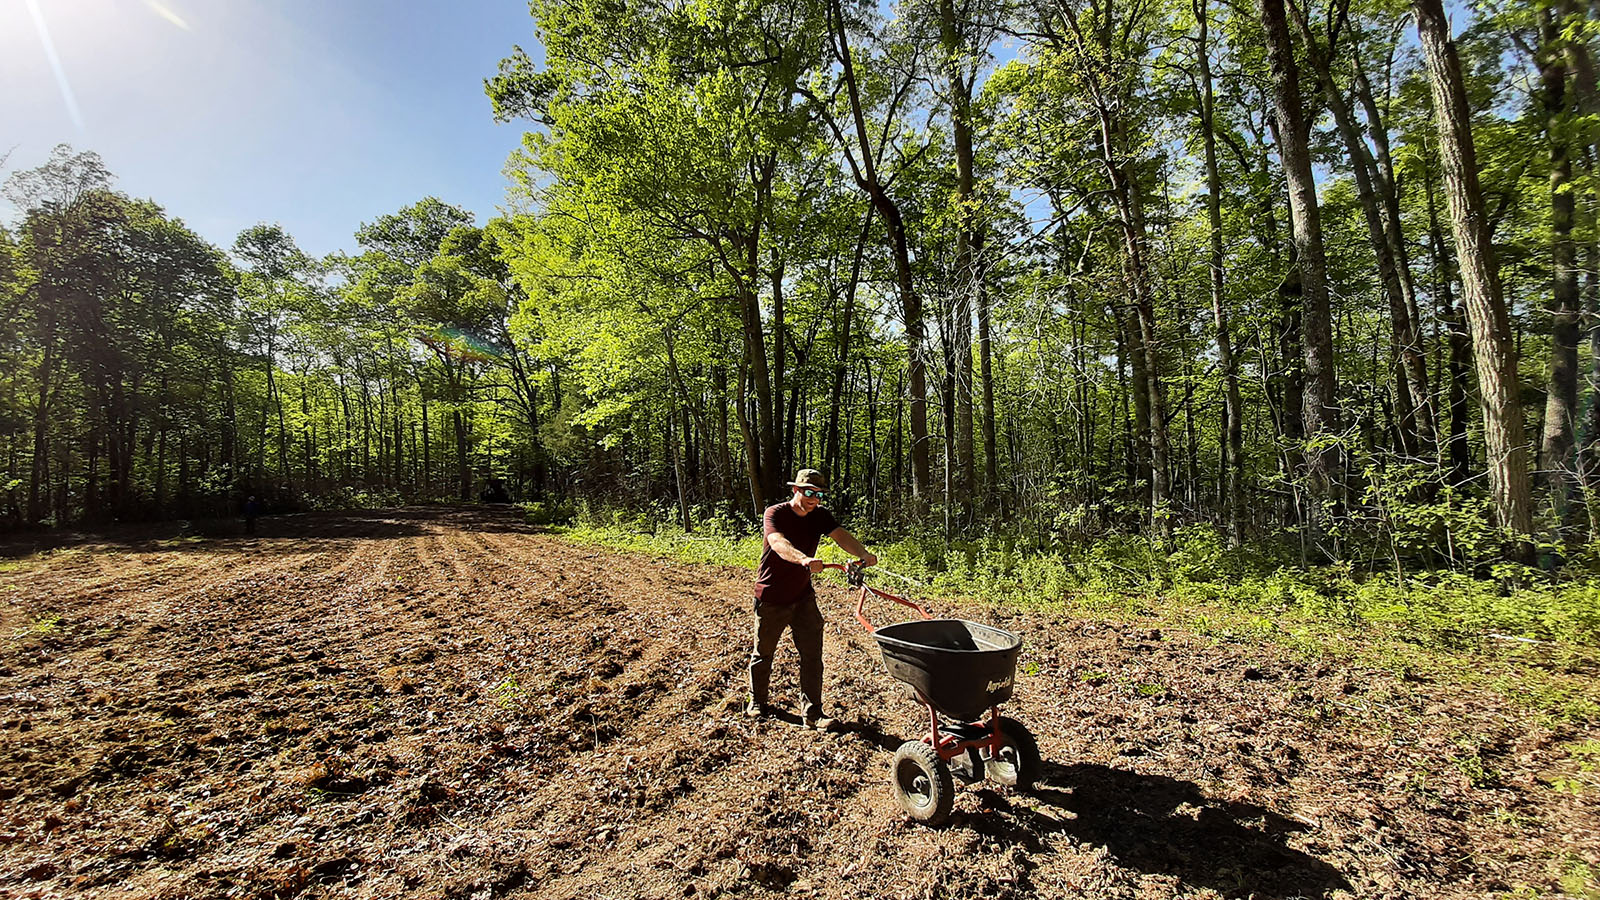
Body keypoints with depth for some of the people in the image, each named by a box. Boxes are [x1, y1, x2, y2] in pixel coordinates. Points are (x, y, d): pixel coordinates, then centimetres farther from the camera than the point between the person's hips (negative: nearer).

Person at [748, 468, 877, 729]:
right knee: (763, 652, 13)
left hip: (803, 597, 3)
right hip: (771, 597, -3)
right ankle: (757, 702, 36)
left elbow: (840, 536, -21)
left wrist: (863, 553, -42)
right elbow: (779, 543, -39)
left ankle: (813, 713, 14)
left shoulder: (820, 515, -4)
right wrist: (804, 559, -59)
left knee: (812, 654, 1)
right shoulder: (775, 514, -19)